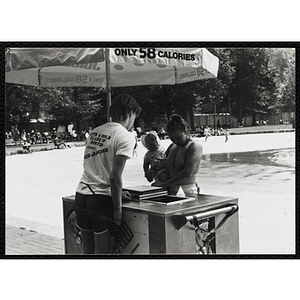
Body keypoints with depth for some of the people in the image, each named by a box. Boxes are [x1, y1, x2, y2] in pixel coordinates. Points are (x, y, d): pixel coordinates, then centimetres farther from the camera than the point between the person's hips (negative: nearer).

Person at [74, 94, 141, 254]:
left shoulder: (94, 132, 14)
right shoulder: (126, 137, -8)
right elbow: (115, 176, -15)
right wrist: (118, 208, -8)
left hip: (81, 195, 7)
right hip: (101, 200, -7)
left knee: (87, 249, 15)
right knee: (103, 251, 3)